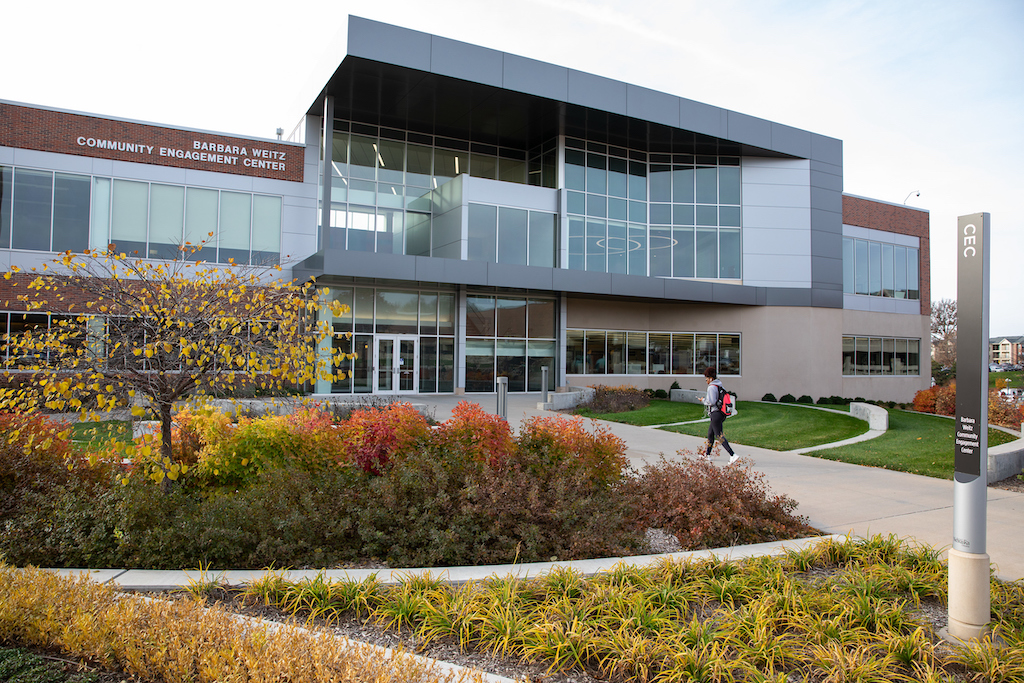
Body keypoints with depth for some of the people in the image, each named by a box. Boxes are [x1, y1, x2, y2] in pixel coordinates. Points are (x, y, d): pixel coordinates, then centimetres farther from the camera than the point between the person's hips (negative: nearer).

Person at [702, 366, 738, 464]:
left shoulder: (712, 387, -15)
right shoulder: (720, 386, 12)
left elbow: (712, 401, -21)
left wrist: (704, 400, -3)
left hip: (715, 414, -10)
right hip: (721, 414, 10)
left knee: (719, 436, -8)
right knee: (710, 432, 20)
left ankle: (733, 455, -16)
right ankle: (708, 454, 29)